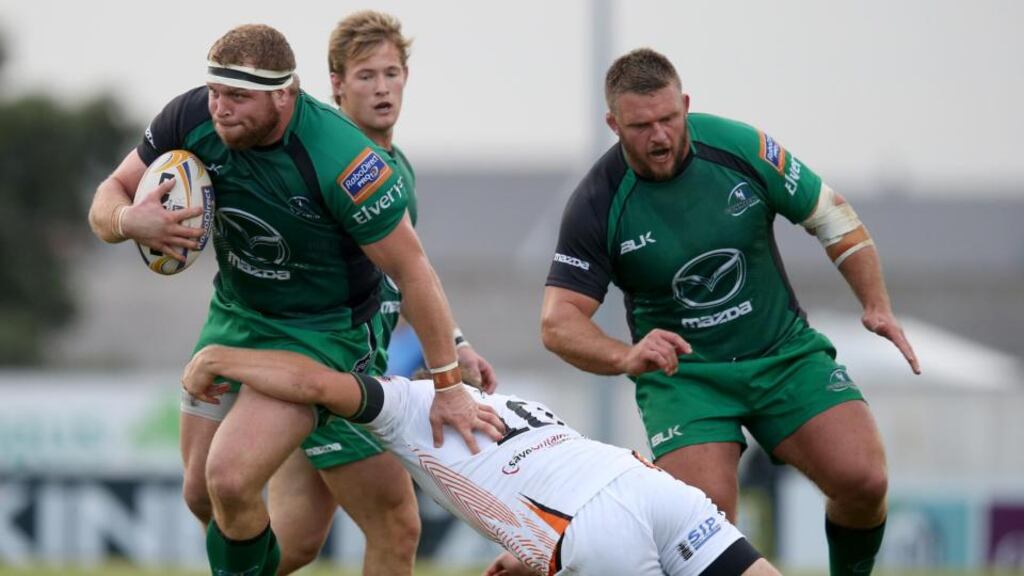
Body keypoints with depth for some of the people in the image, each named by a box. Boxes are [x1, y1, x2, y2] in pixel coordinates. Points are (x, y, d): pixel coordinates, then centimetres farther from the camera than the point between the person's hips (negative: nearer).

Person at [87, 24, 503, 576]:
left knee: (230, 482, -22)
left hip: (319, 332, -6)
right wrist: (129, 221, -31)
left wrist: (448, 386, -16)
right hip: (234, 316, 6)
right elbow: (108, 199, -6)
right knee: (201, 496, 9)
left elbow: (411, 269, -22)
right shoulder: (191, 118, -17)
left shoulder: (341, 160, -32)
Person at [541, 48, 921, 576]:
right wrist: (627, 357, -36)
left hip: (786, 352, 2)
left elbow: (830, 215, 3)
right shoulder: (597, 205, -15)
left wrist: (877, 306, -5)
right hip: (682, 370, -2)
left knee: (862, 478, -15)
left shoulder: (738, 147, -11)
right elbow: (559, 321, -17)